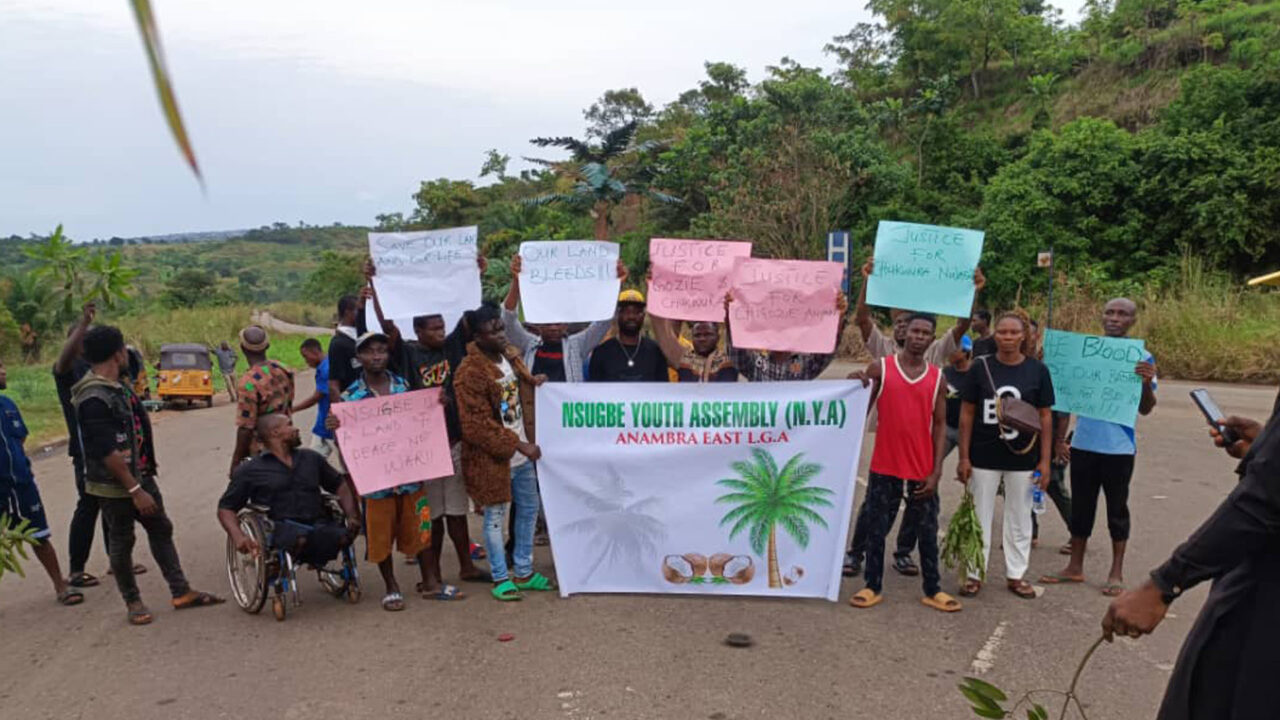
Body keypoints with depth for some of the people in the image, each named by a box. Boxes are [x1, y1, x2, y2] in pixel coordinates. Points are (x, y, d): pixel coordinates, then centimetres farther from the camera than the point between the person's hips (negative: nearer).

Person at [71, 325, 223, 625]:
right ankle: (133, 602, 21)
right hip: (114, 485, -9)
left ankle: (181, 592, 20)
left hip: (139, 476, 9)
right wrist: (135, 490, -25)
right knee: (121, 541, 6)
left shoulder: (118, 386, 7)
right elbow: (108, 452, -26)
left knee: (161, 530, 12)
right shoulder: (93, 398, -23)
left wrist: (147, 462, 24)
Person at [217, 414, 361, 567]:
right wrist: (238, 536, -9)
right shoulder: (249, 471, 15)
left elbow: (340, 486, 25)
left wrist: (352, 517, 6)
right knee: (300, 540, -40)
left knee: (343, 535, -33)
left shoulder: (312, 458, 25)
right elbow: (226, 508, 12)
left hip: (319, 525, 3)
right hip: (281, 527, -3)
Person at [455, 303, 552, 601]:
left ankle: (524, 572, 30)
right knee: (495, 517, 4)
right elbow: (477, 425, -22)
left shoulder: (511, 355, 6)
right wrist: (519, 445, -20)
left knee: (529, 510, 16)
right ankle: (501, 578, 19)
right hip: (491, 457, -8)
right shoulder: (469, 372, -20)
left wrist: (534, 383, 1)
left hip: (522, 452, 8)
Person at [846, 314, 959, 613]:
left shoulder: (937, 377, 3)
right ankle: (873, 586, 19)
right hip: (885, 466, -1)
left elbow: (940, 426, 4)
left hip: (922, 469, 1)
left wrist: (936, 471, -3)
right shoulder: (880, 369, -2)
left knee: (928, 530, 10)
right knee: (877, 528, 7)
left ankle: (932, 590, 22)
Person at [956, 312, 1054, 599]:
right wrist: (964, 457, -4)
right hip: (984, 456, -1)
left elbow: (1045, 416, 2)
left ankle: (1016, 574, 25)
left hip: (1023, 457, 1)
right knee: (980, 516, 8)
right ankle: (975, 573, 19)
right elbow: (967, 413, -1)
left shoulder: (1037, 370, -1)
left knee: (1020, 518, 12)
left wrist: (1045, 460, -1)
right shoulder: (981, 367, -3)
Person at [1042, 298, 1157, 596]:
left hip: (1119, 448, -3)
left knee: (1117, 509, 8)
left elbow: (1145, 409, -5)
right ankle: (1075, 567, 24)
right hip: (1083, 445, 3)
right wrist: (1059, 439, 6)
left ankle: (1116, 573, 20)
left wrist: (1147, 383, -24)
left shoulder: (1142, 358, -4)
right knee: (1080, 506, 12)